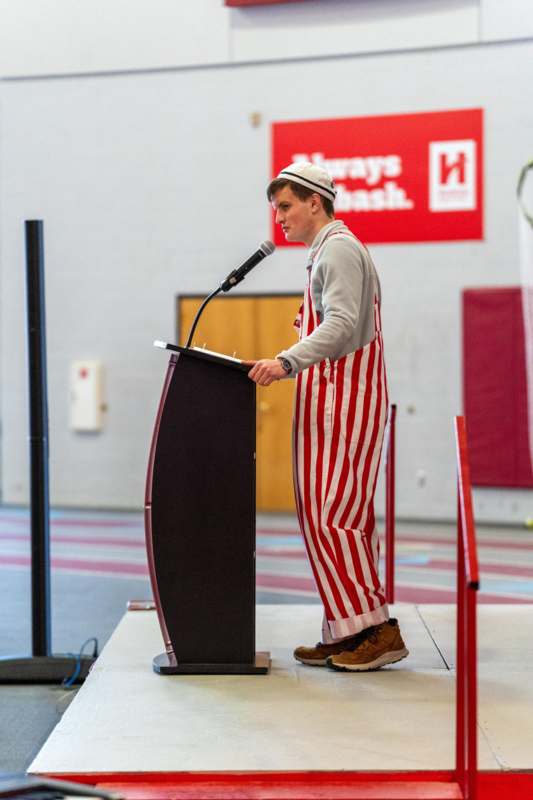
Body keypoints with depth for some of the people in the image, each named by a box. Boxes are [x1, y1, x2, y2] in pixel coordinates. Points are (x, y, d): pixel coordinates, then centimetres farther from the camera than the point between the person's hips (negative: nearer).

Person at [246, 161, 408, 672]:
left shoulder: (339, 249, -8)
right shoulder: (329, 251, 24)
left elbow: (341, 324, -23)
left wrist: (287, 362, -33)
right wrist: (288, 365, 18)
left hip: (345, 398, -10)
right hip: (333, 399, 10)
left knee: (330, 515, -12)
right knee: (331, 515, 8)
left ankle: (377, 629, -7)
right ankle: (345, 634, 12)